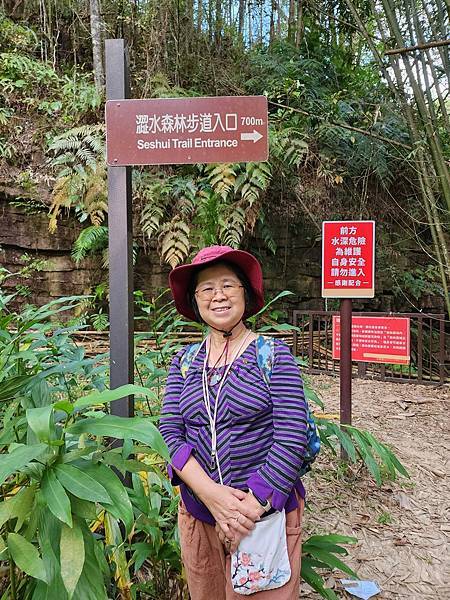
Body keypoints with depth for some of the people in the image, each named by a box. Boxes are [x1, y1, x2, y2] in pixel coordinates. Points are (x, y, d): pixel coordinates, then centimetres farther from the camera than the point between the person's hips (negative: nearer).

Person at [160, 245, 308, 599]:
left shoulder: (273, 355, -8)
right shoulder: (184, 362, 3)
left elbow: (291, 437, -14)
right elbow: (170, 432, -5)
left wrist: (255, 505, -19)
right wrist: (210, 493, -18)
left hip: (269, 514, -3)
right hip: (198, 514, 4)